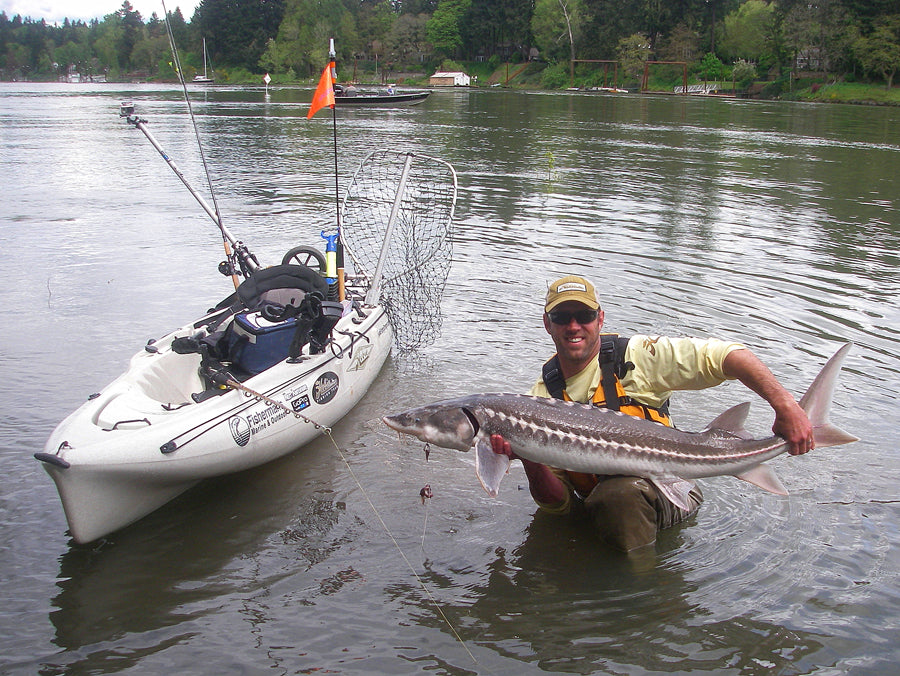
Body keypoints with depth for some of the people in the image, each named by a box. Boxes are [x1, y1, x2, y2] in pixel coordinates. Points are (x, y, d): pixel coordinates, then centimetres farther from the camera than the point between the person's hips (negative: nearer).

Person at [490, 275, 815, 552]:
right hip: (594, 503, 6)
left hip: (664, 492, -5)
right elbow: (558, 502, -7)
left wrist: (785, 405, -27)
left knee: (618, 493, -33)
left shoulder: (636, 356, -10)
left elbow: (725, 355, -16)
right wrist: (529, 460, -28)